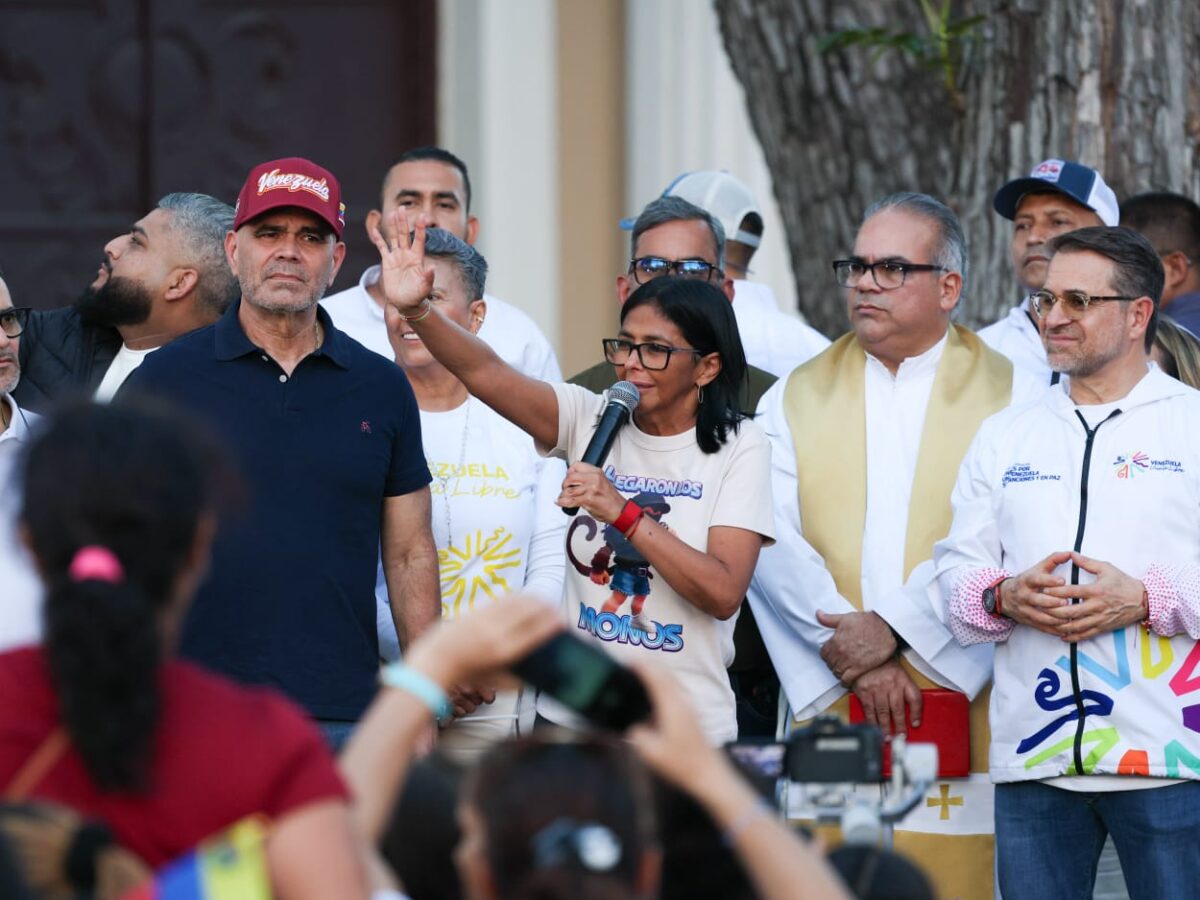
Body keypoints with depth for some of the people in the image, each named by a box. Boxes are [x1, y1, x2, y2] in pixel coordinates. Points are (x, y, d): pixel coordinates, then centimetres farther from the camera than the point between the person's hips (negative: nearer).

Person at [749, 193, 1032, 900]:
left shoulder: (1013, 398, 5)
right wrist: (848, 650, -12)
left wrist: (894, 626, -15)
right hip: (830, 707, 2)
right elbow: (772, 546, 0)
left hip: (963, 711, -1)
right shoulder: (795, 402, 12)